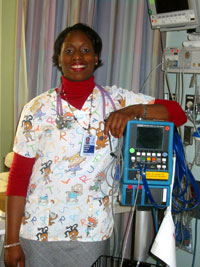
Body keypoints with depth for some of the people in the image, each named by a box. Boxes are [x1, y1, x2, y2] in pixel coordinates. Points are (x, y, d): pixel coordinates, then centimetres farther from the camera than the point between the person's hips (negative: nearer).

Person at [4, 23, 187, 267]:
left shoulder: (116, 100, 0)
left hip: (92, 232, 1)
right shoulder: (37, 108, -2)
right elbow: (19, 175, -2)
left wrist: (134, 110, -20)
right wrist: (11, 240, -4)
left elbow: (177, 113, -3)